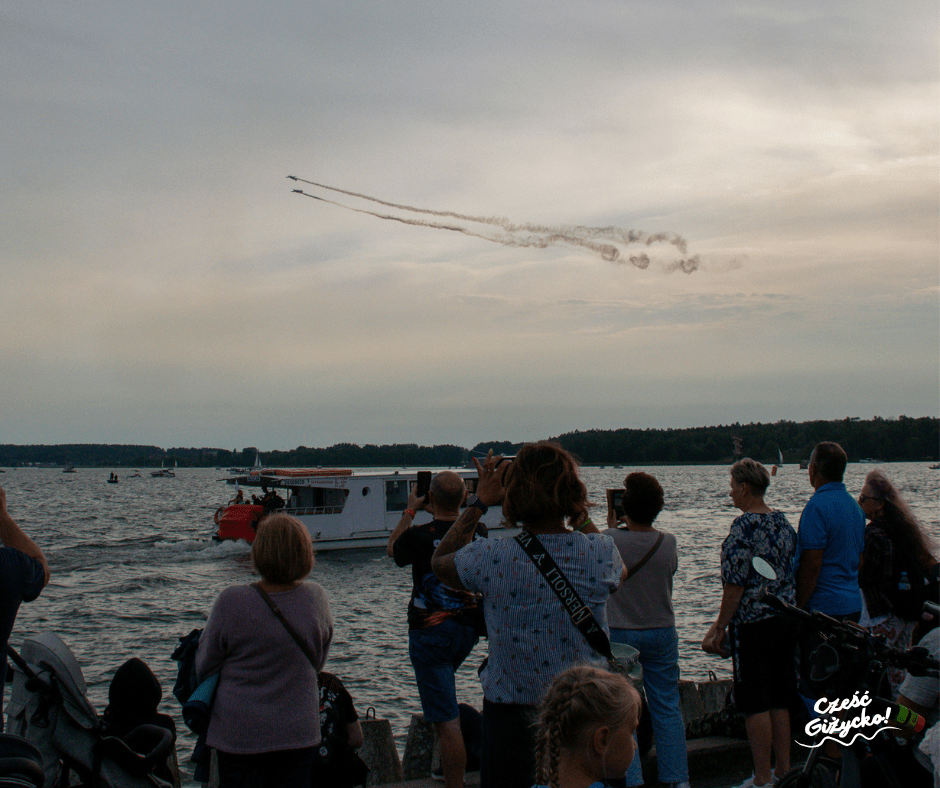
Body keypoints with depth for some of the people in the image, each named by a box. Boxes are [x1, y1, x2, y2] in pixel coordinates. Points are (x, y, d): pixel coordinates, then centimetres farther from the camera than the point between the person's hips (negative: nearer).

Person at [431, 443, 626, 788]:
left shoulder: (492, 558, -17)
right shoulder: (601, 553, -13)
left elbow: (439, 561, 6)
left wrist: (479, 501, 10)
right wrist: (578, 512, 14)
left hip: (512, 714, -2)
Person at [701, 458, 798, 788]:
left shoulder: (744, 526, -15)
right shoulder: (783, 521, 9)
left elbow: (736, 584, -17)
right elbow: (791, 572, 15)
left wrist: (721, 627, -9)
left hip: (753, 624, -8)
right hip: (786, 620, 8)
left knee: (755, 703, 0)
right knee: (779, 700, 14)